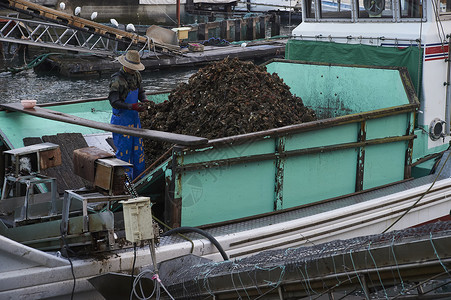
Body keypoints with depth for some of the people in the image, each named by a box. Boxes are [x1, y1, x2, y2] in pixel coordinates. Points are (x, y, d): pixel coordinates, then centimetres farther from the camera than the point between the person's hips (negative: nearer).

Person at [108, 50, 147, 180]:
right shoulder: (117, 80, -19)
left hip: (134, 118, 8)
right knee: (123, 150, -1)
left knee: (137, 148, 13)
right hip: (121, 119, -7)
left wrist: (144, 100, -9)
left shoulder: (136, 75, 4)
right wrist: (132, 106, -30)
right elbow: (114, 102, -21)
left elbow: (141, 91, 14)